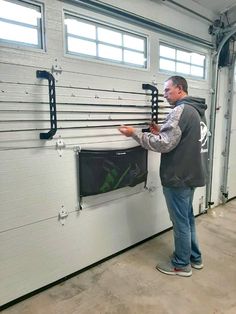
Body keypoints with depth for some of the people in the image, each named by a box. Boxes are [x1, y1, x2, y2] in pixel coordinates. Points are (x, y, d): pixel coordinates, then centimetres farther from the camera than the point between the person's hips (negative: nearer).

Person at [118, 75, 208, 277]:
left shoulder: (181, 110, -18)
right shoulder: (197, 110, 13)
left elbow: (164, 144, -24)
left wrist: (135, 133, -18)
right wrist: (161, 132, 12)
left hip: (178, 177, -10)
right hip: (191, 174, 10)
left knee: (180, 221, 5)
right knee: (188, 217, 21)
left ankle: (181, 264, 24)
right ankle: (194, 257, 37)